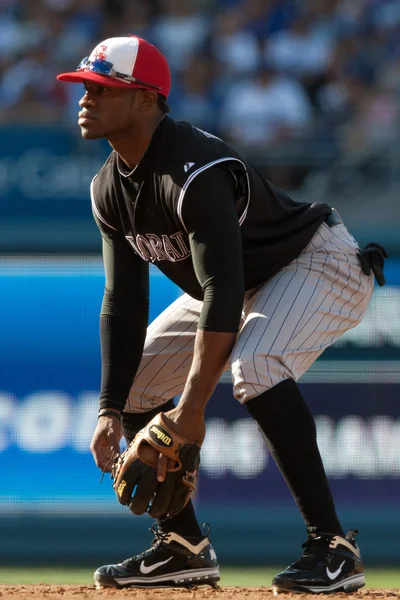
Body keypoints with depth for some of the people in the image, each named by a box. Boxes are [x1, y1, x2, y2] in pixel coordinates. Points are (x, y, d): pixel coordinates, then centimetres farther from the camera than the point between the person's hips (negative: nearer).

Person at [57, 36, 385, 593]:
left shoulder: (195, 171, -33)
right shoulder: (110, 187, -5)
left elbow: (223, 295, -36)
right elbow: (124, 302, -3)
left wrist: (192, 409, -37)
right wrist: (112, 410, -11)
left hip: (320, 264, -10)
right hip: (244, 284, 10)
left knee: (254, 365, -36)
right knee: (132, 377, 4)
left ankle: (331, 547, -32)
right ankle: (184, 547, 12)